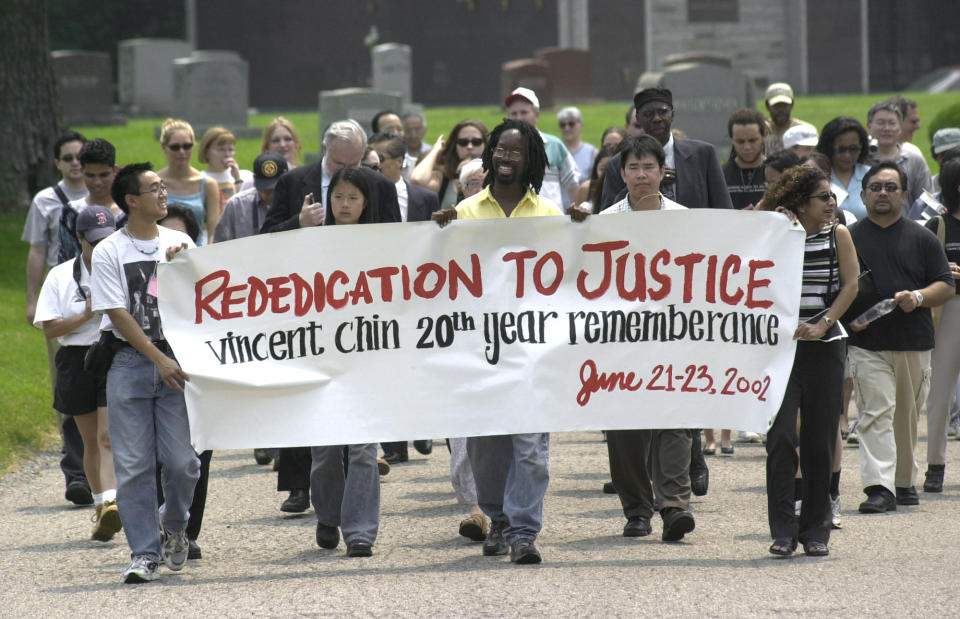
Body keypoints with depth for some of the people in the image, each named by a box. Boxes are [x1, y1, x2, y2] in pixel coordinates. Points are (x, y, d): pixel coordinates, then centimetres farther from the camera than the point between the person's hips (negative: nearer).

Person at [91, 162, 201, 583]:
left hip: (177, 360, 2)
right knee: (133, 465, -3)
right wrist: (158, 359, -11)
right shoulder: (109, 252, 0)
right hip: (130, 361, -2)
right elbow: (118, 314, -5)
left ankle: (173, 524, 23)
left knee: (182, 460, -5)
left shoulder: (180, 244, 10)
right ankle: (144, 552, 3)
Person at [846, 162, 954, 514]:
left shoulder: (921, 238, 8)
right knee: (875, 413, -13)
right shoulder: (849, 238, 6)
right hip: (868, 343, -2)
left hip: (914, 343, 2)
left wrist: (918, 298, -13)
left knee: (907, 417, 11)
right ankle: (879, 488, -20)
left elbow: (946, 286, 6)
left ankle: (904, 481, 26)